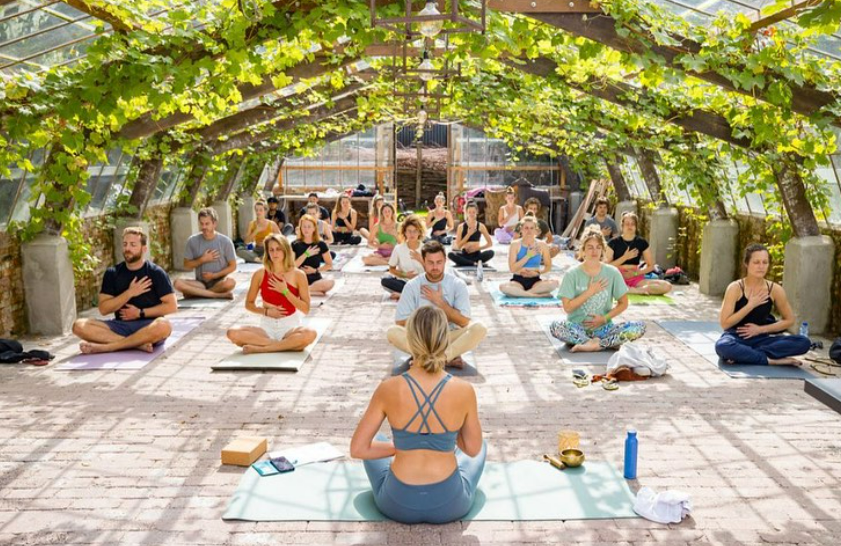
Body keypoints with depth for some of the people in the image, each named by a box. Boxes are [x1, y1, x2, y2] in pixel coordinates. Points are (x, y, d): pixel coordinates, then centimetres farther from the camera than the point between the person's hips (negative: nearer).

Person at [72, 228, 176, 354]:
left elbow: (172, 306, -4)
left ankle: (105, 347, -30)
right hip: (121, 326, 3)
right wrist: (129, 293, -11)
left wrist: (140, 313, -7)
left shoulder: (156, 273, 0)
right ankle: (138, 343, -30)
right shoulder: (112, 273, 7)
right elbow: (103, 309, 1)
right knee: (80, 326, -19)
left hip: (148, 326, -3)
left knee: (164, 326, -37)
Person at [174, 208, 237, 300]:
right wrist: (202, 260, -13)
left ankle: (195, 293, -18)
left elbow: (232, 266, -2)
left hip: (219, 282, -2)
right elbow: (187, 266, 3)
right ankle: (220, 295, -27)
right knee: (178, 283, -28)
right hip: (201, 283, 2)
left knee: (230, 282, -37)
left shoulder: (225, 241, -6)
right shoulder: (192, 241, -1)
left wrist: (214, 275, -13)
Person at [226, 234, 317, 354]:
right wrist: (266, 311, -8)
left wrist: (285, 291, -14)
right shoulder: (260, 274, 0)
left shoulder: (298, 275, -4)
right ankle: (288, 345, -22)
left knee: (310, 334, -36)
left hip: (290, 327, -2)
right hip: (267, 326, 2)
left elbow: (306, 309, -5)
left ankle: (259, 348, -24)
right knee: (233, 333, -24)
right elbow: (249, 304, 10)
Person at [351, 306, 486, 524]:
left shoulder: (388, 389, -17)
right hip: (449, 504, 0)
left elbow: (357, 449, -7)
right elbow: (472, 449, 0)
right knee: (482, 446, 31)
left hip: (398, 503, 0)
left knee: (373, 441, 31)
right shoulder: (464, 390, -16)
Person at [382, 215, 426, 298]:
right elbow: (392, 269, 5)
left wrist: (421, 260, -20)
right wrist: (404, 275, -13)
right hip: (403, 281, 1)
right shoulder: (399, 248, -4)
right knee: (385, 280, -27)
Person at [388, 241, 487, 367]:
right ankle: (449, 358, -26)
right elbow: (400, 322, -7)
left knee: (479, 328, -27)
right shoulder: (412, 286, -4)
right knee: (392, 332, -29)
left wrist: (439, 301, -14)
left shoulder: (457, 284, -4)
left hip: (449, 338, 0)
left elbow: (464, 322, -8)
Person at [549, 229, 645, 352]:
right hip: (578, 327, -1)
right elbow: (567, 307, -7)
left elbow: (623, 303, 8)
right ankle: (609, 343, -25)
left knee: (639, 328, -23)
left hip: (603, 328, 1)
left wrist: (604, 318, -5)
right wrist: (590, 292, -11)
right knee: (555, 327, -34)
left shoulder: (612, 273, 2)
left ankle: (593, 344, -22)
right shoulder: (572, 274, -3)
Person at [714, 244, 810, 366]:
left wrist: (761, 329, -3)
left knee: (803, 342, -20)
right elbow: (724, 324, -14)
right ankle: (772, 360, -23)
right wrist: (750, 305, -17)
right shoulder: (735, 288, -10)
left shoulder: (775, 289, -1)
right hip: (736, 338, -4)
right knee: (722, 346, -40)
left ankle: (742, 355, -24)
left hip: (760, 339, 4)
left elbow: (789, 320, 10)